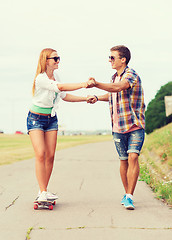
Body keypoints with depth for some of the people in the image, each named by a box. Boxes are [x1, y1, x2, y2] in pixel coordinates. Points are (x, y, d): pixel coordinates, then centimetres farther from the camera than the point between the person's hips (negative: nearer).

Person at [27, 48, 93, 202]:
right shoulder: (40, 78, -21)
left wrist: (85, 99, 6)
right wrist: (83, 84, -37)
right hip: (36, 119, -7)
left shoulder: (55, 75, 4)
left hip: (51, 119, 7)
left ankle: (44, 191, 7)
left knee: (50, 156, 0)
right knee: (40, 154, -16)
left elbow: (64, 96, 12)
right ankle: (43, 192, -14)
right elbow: (61, 87, -33)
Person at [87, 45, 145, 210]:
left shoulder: (131, 75, -11)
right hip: (118, 128, 6)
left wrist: (96, 84, -31)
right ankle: (127, 194, 21)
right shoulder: (114, 77, 14)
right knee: (123, 160, 8)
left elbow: (118, 88, -31)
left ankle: (129, 197, -15)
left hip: (135, 125, -6)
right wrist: (97, 98, 15)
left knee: (133, 157, -17)